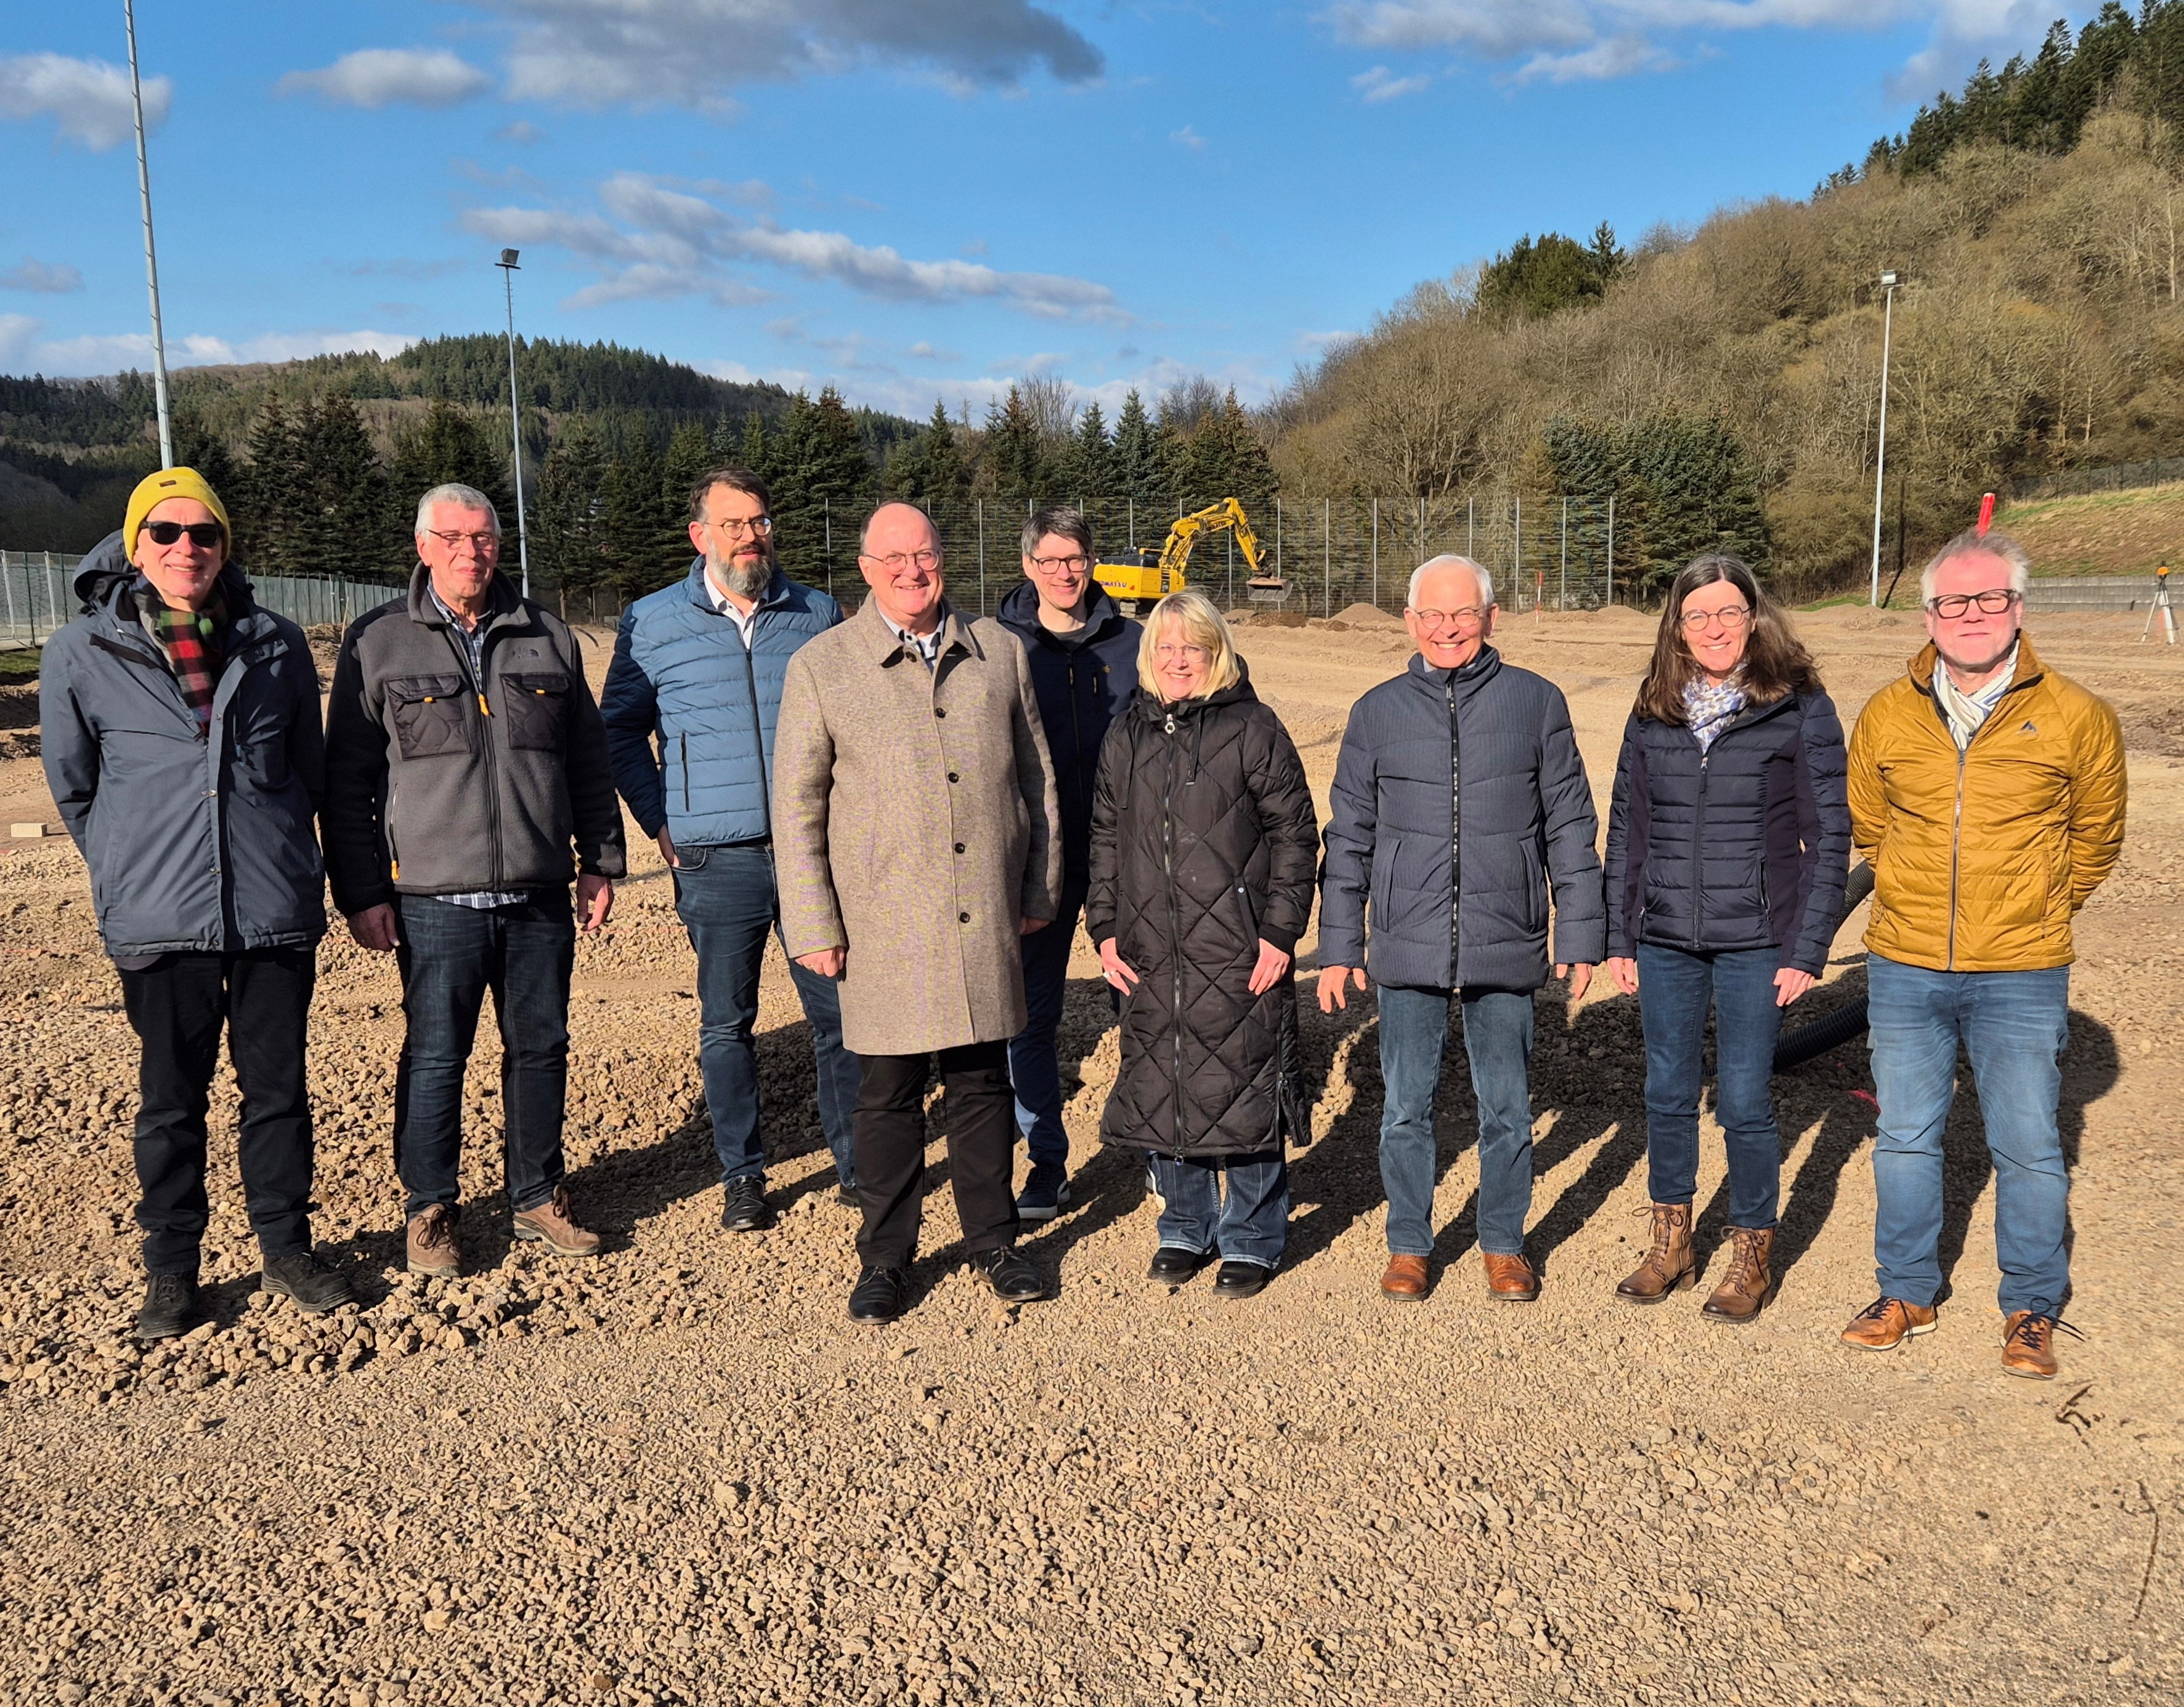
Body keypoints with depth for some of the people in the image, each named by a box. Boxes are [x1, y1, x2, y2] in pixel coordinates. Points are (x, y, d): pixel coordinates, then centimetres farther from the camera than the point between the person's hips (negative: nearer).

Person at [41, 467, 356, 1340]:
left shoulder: (277, 644, 5)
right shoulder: (81, 653, 0)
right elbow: (72, 786, 11)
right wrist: (133, 868, 12)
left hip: (277, 912, 1)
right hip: (159, 922, -1)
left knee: (279, 1089, 9)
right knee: (171, 1100, 8)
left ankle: (287, 1248, 24)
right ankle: (171, 1269, 22)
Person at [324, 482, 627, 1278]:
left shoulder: (547, 638, 9)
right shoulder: (378, 644, 0)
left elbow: (589, 762, 14)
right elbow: (347, 782, 1)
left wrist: (599, 862, 11)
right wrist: (361, 894, -4)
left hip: (539, 899, 3)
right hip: (435, 904, -3)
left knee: (542, 1049, 10)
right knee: (434, 1059, 5)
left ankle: (539, 1196, 26)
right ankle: (430, 1210, 21)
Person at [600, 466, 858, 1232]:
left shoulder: (820, 615, 7)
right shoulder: (651, 623, 4)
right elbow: (619, 731, 11)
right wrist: (659, 824, 2)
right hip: (718, 863, -1)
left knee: (840, 1012, 5)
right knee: (726, 1025, 8)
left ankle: (855, 1161, 20)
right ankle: (741, 1176, 21)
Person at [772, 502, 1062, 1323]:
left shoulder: (999, 651, 8)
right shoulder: (820, 667, -1)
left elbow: (1036, 776, 14)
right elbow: (795, 805, 0)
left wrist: (1040, 888, 13)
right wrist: (812, 926, -4)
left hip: (987, 918, 2)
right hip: (883, 925, -2)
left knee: (984, 1081, 12)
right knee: (887, 1094, 6)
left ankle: (992, 1241, 28)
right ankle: (885, 1258, 22)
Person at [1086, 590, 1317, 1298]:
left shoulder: (1253, 729, -3)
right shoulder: (1126, 740, 11)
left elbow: (1294, 835, -4)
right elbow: (1106, 841, 16)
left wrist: (1279, 932, -9)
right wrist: (1105, 929, 9)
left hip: (1239, 958, -4)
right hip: (1151, 958, 5)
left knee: (1243, 1094, 2)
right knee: (1159, 1095, 11)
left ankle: (1251, 1240, 19)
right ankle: (1186, 1230, 29)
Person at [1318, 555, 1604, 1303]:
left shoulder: (1536, 702, 3)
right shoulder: (1378, 713, 6)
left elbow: (1571, 827, 6)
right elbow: (1349, 838, 9)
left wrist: (1580, 935, 3)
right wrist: (1338, 948, 7)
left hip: (1505, 948, -1)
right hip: (1408, 950, 1)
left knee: (1506, 1109, 10)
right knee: (1405, 1109, 8)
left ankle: (1504, 1245, 28)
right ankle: (1409, 1245, 26)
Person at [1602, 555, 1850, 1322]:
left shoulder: (1799, 707, -4)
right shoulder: (1654, 712, 6)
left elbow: (1829, 833, -4)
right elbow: (1627, 828, 10)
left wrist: (1808, 949, -8)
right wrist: (1618, 937, 6)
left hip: (1753, 942, -3)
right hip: (1664, 941, 3)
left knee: (1744, 1101, 2)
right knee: (1667, 1095, 11)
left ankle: (1752, 1255, 22)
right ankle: (1670, 1243, 28)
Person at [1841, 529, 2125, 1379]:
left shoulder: (2076, 717, -6)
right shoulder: (1886, 716, 0)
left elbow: (2095, 837, 9)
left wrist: (2036, 911, 13)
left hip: (2021, 977, -2)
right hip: (1903, 969, 2)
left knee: (2028, 1149, 6)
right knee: (1905, 1139, 13)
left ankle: (2032, 1309, 25)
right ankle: (1907, 1292, 29)